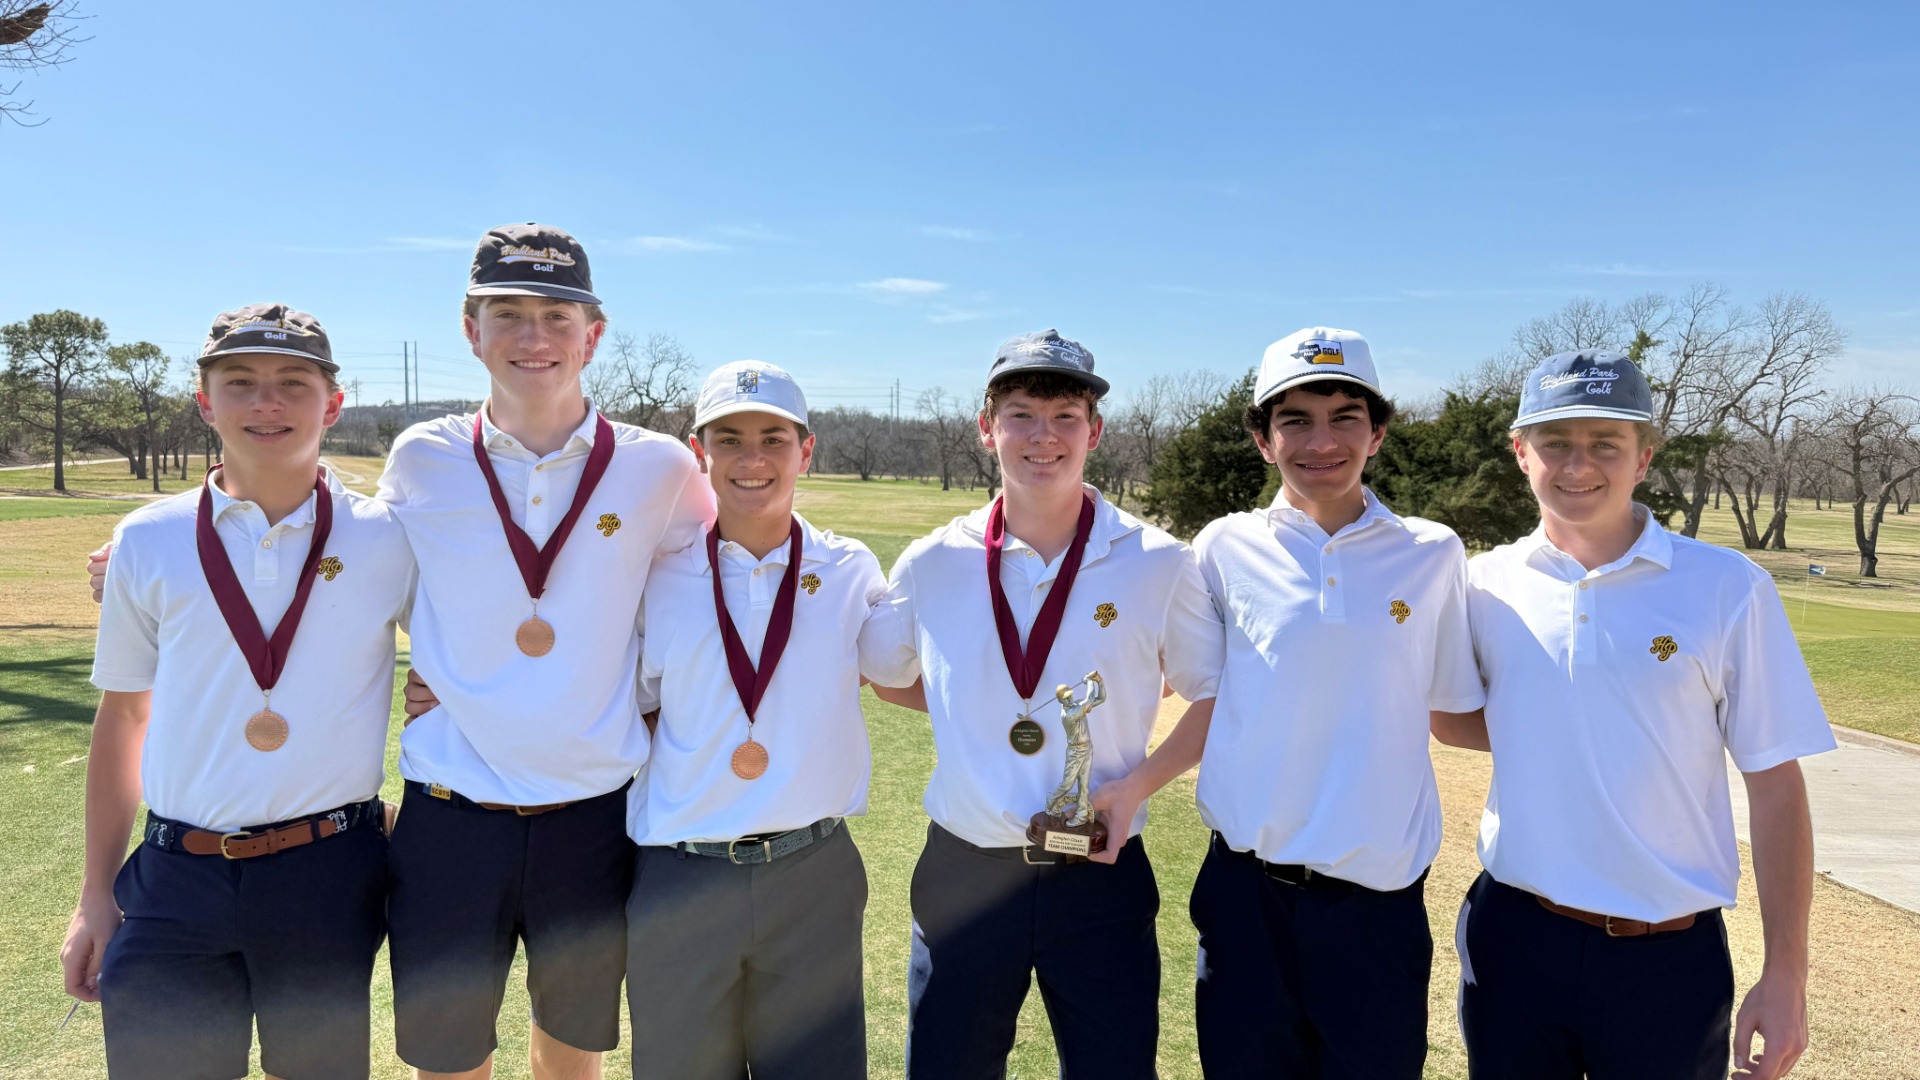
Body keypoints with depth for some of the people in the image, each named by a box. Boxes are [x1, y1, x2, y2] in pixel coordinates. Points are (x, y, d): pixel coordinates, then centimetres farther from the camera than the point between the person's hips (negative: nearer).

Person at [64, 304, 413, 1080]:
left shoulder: (387, 540, -3)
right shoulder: (149, 542, 2)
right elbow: (122, 716, 10)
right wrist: (97, 893, 12)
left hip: (329, 874, -1)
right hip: (177, 878, 1)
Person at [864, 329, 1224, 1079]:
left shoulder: (1159, 565, -6)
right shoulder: (932, 564, -3)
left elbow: (1211, 696, 4)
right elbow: (887, 676, 13)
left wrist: (1136, 782, -10)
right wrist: (978, 708, 0)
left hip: (1100, 877, -1)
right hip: (963, 872, 1)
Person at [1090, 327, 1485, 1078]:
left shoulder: (1432, 554, 0)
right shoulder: (1227, 548, -1)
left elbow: (1456, 712, 7)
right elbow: (1215, 704, 6)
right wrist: (1134, 786, -5)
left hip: (1377, 895, 0)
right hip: (1247, 891, 0)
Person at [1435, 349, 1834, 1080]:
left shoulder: (1728, 589, -6)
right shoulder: (1487, 584, -1)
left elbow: (1775, 788, -3)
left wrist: (1785, 977, -3)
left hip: (1668, 957, -2)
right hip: (1513, 937, 2)